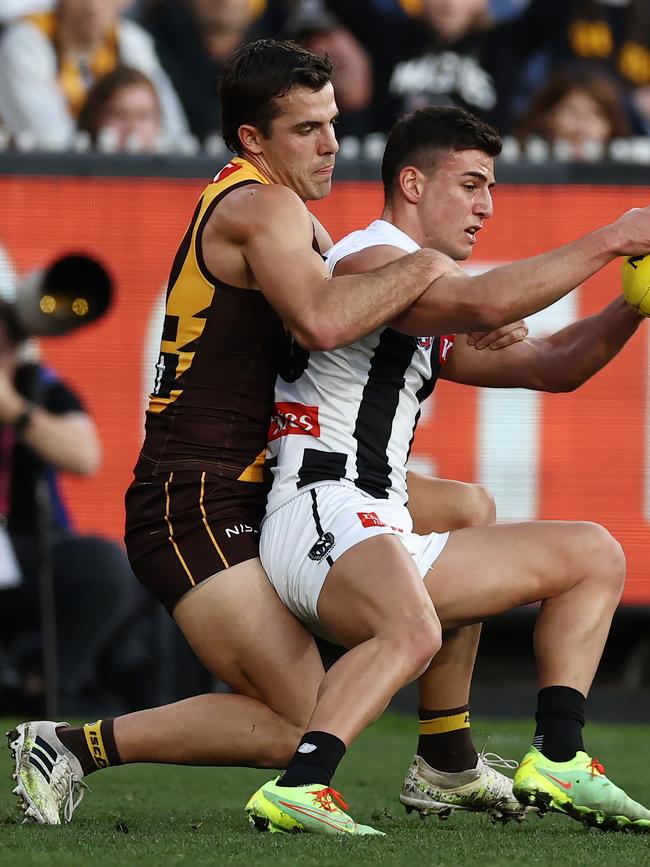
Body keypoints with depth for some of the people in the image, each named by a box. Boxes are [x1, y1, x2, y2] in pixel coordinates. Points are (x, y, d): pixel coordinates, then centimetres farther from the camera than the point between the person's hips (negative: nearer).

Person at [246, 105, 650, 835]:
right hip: (322, 521, -11)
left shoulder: (432, 315, 27)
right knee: (412, 631, -42)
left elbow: (548, 366, 28)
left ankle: (555, 762, 6)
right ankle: (295, 792, -42)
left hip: (385, 541, 11)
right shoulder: (373, 258, -6)